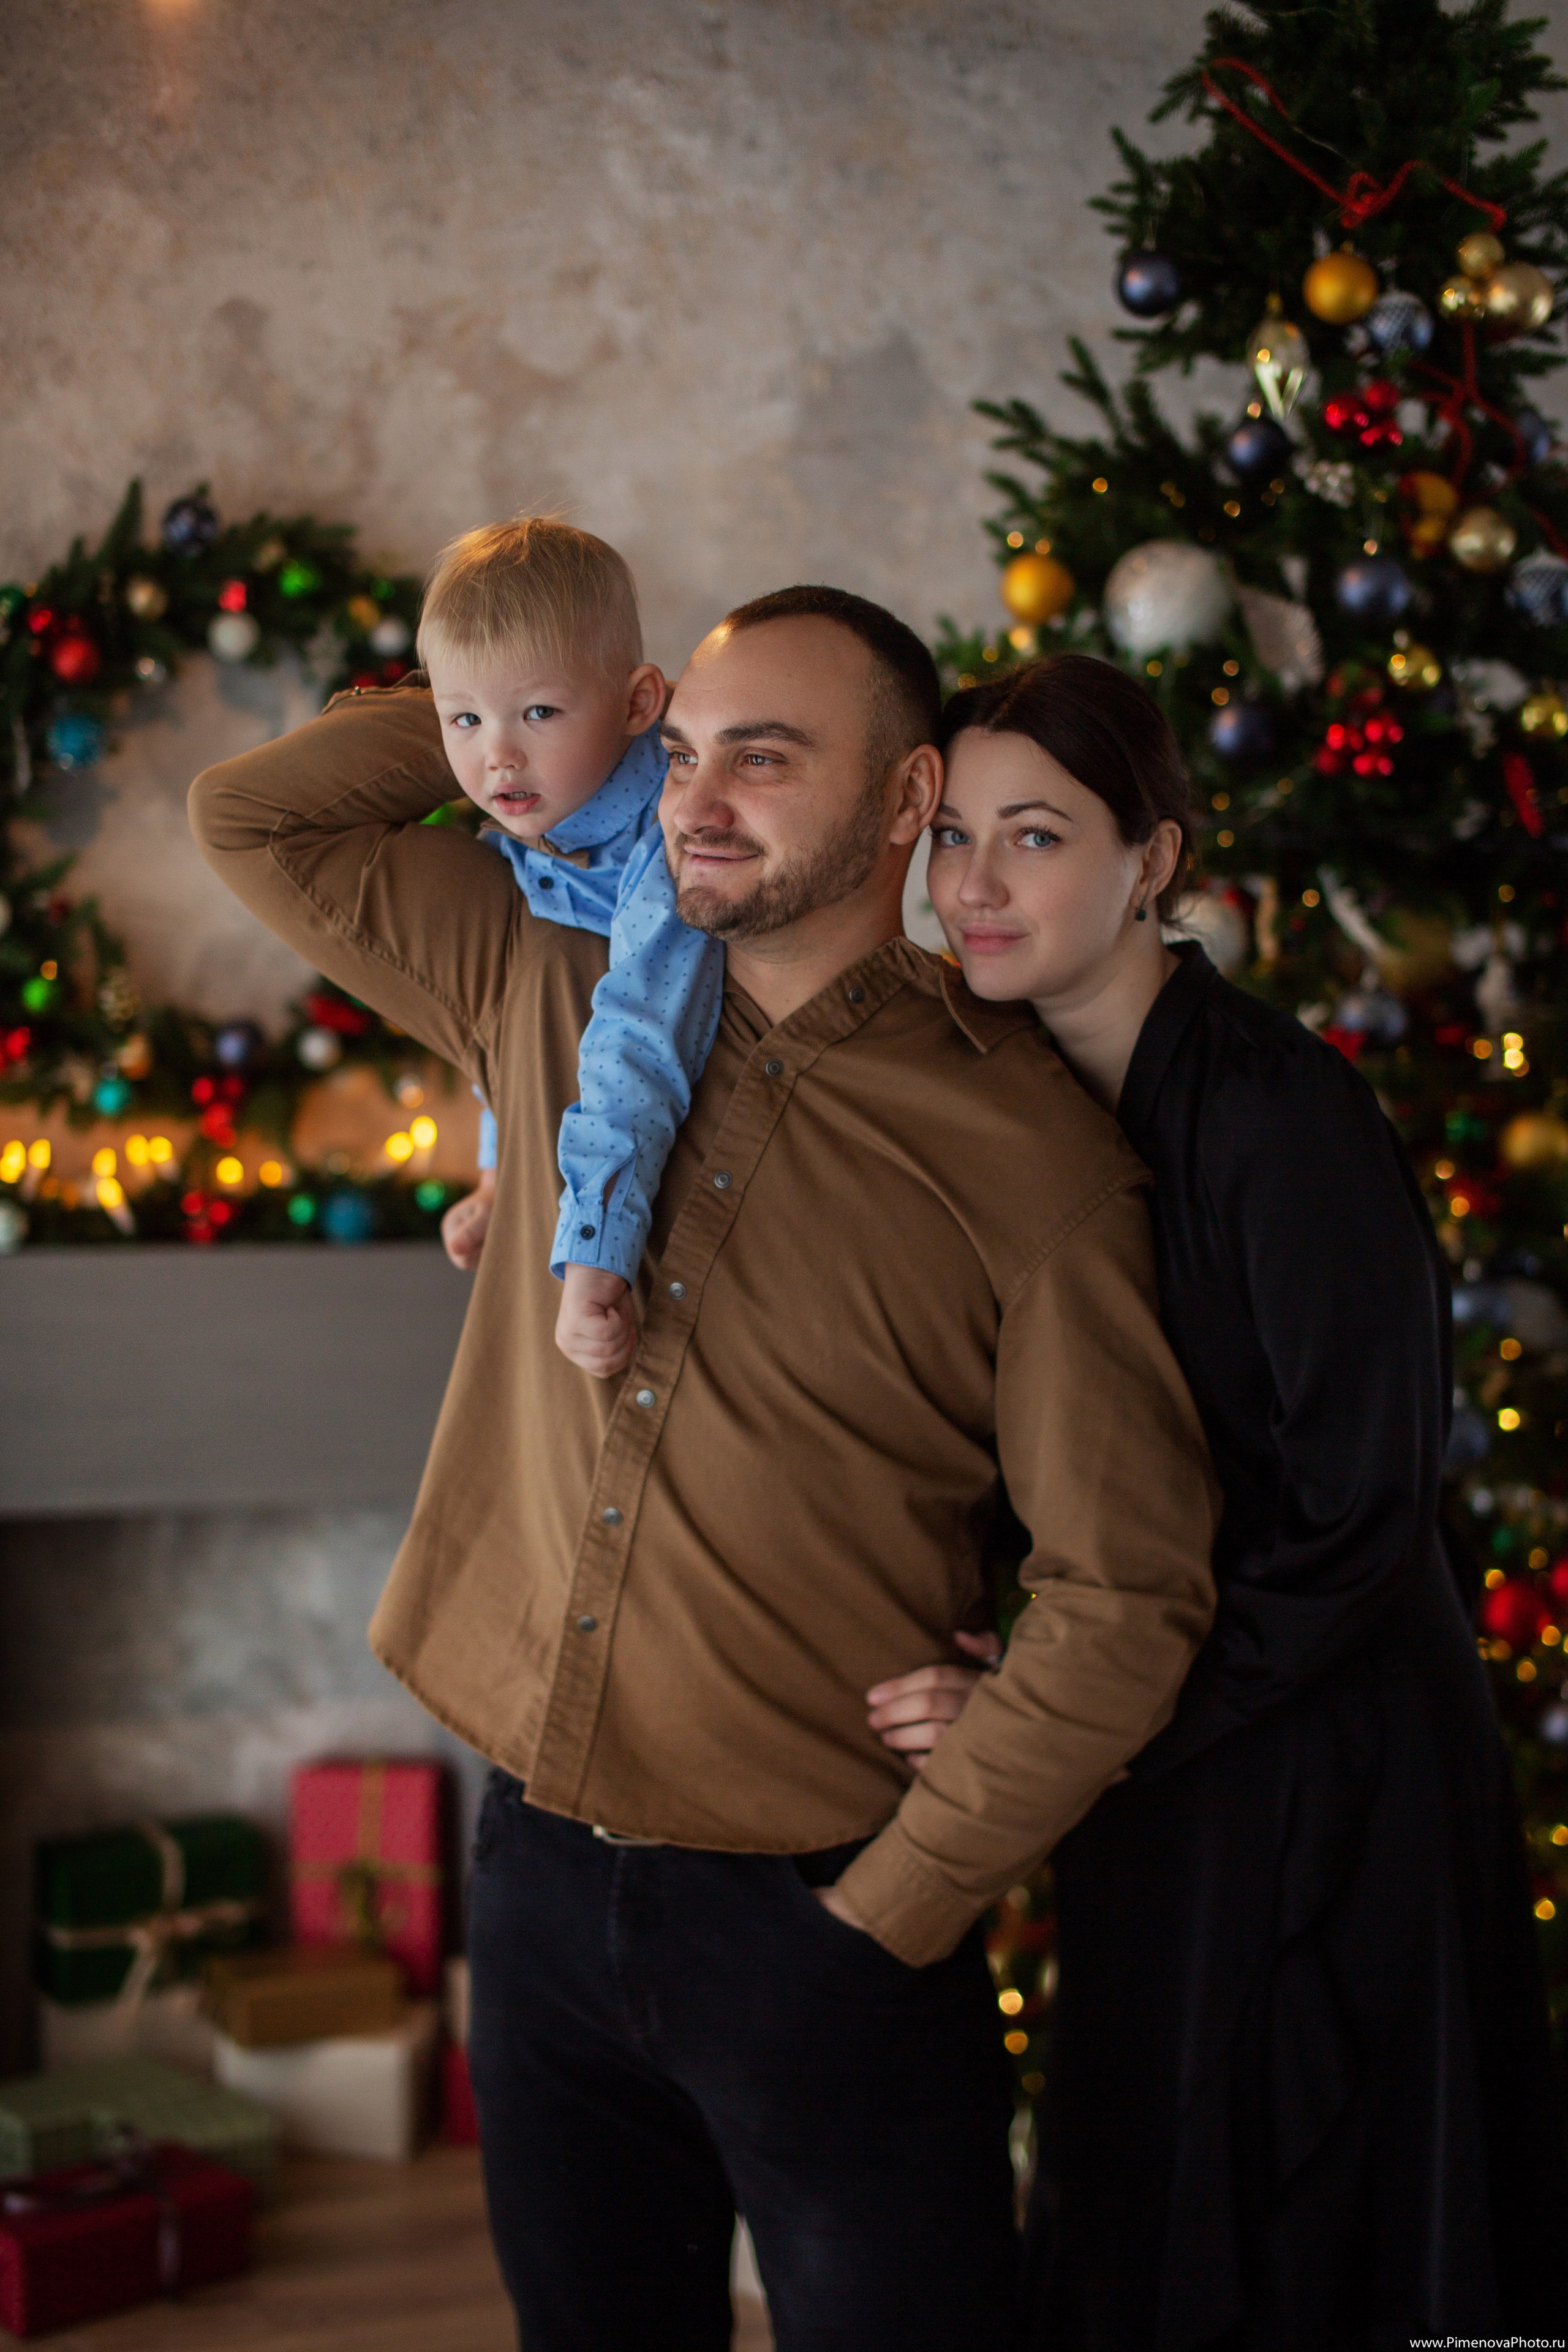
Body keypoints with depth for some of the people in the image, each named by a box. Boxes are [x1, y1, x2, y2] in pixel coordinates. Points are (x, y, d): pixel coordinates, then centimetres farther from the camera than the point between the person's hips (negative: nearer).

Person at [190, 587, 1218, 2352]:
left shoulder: (1026, 1148, -11)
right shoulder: (557, 1003, 4)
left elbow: (1124, 1597, -12)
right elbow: (255, 817, 14)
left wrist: (889, 1912, -12)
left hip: (819, 1922, -4)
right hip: (538, 1877, 5)